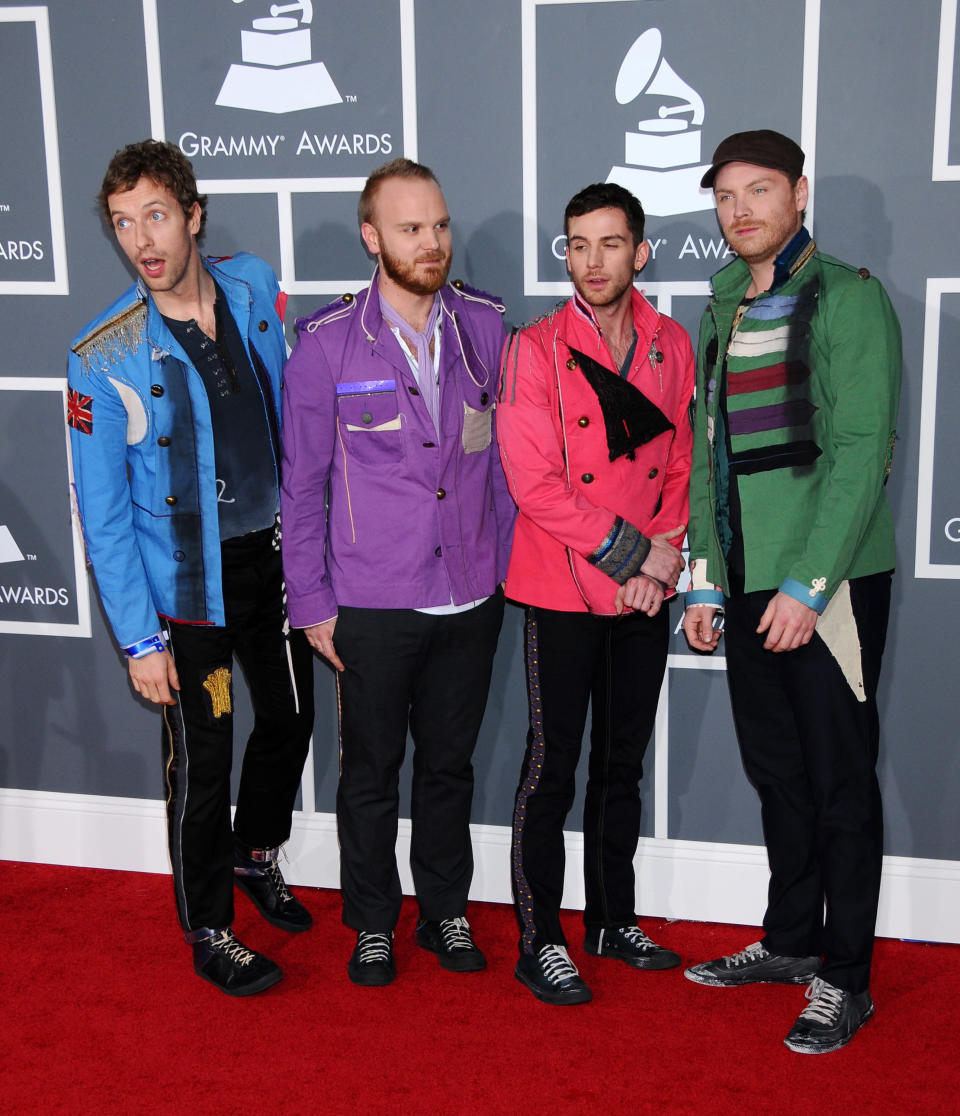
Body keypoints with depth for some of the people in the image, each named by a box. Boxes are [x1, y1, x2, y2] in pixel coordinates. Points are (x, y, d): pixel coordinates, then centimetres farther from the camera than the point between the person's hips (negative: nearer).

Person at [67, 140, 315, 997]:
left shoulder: (256, 289, -5)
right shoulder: (103, 357, -17)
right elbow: (104, 512, -13)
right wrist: (138, 638, -14)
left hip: (271, 556, 5)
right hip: (185, 584, -5)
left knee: (290, 716, 20)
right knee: (201, 758, 6)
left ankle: (256, 855, 48)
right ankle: (210, 934, 27)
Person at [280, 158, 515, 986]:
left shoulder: (485, 325, 1)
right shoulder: (328, 341, -7)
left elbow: (503, 454, 10)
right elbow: (303, 481, -2)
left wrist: (506, 567, 7)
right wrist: (311, 602, -3)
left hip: (471, 597, 3)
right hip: (371, 602, -2)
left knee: (450, 762, 16)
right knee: (371, 769, 10)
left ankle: (446, 909, 33)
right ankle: (373, 923, 29)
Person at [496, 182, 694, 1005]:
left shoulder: (672, 347, 5)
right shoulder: (536, 350, -9)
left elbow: (682, 465, 9)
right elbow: (535, 483, -15)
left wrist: (666, 559, -6)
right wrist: (634, 551, -16)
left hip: (645, 596, 5)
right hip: (564, 593, -5)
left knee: (624, 764, 15)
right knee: (553, 768, 3)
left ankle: (614, 921, 30)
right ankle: (540, 943, 15)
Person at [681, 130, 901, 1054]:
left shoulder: (848, 299, -6)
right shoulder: (720, 314, 15)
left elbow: (861, 451, -14)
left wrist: (808, 582, -18)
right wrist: (706, 581, 11)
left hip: (828, 580, -6)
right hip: (749, 583, 7)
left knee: (839, 778, 1)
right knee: (775, 769, 15)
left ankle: (844, 980, 13)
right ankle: (790, 941, 30)